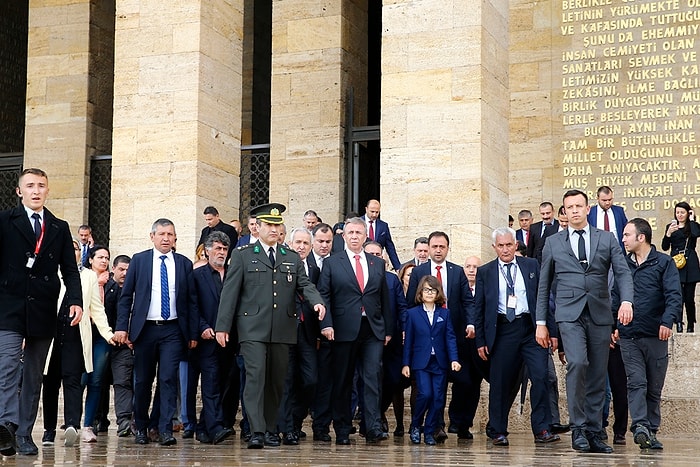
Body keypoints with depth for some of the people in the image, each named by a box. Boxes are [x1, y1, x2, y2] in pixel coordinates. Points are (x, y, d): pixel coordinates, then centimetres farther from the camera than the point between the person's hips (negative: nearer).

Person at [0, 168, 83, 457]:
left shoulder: (60, 228, 14)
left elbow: (70, 269, 9)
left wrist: (75, 300, -6)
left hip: (44, 311, 4)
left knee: (34, 376, 7)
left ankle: (24, 435, 12)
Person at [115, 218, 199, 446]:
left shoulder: (184, 264, 7)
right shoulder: (139, 260, 5)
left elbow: (192, 301, 7)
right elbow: (126, 296, 4)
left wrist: (193, 334, 3)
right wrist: (122, 327, -5)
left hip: (173, 331, 0)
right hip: (145, 329, 0)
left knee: (168, 378, -9)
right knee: (143, 381, 8)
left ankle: (165, 430, -8)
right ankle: (141, 428, 21)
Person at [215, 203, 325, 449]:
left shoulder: (293, 258, 17)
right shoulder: (242, 255, 6)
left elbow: (304, 284, 8)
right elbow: (229, 291, 2)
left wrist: (316, 301, -15)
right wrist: (222, 326, -3)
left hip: (283, 330, 4)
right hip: (253, 329, -4)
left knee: (277, 380, 6)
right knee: (256, 376, -13)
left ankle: (271, 429, 16)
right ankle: (257, 431, -14)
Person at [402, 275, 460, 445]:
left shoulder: (445, 313, 10)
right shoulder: (413, 313, 6)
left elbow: (450, 337, 4)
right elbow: (408, 340, 6)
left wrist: (454, 359, -8)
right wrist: (406, 364, 2)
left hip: (440, 363, 2)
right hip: (421, 362, -2)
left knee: (438, 398, -3)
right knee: (425, 394, -17)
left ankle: (429, 432, 10)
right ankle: (415, 426, 6)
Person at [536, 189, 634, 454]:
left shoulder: (607, 239, 11)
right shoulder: (553, 243, 11)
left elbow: (622, 272, 2)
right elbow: (544, 285, 12)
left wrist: (626, 300, -17)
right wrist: (541, 322, 7)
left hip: (600, 315, 2)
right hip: (569, 314, -2)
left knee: (597, 377, 3)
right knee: (577, 363, -23)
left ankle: (593, 434, 11)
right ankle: (578, 428, -15)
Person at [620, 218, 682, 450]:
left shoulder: (664, 262, 1)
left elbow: (674, 296, -9)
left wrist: (668, 321, -24)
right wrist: (613, 325, 7)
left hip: (655, 336, -2)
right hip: (629, 336, 2)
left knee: (654, 388, 6)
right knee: (636, 383, -11)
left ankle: (651, 431, 14)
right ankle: (640, 427, -19)